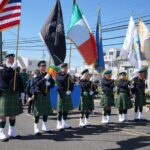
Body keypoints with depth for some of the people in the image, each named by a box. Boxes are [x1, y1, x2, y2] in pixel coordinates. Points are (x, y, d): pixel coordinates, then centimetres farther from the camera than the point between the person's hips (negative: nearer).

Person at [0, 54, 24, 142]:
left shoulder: (16, 69, 14)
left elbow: (20, 81, 16)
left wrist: (22, 92, 9)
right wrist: (12, 68, -28)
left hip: (15, 95, 5)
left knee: (13, 114, 10)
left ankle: (12, 133, 19)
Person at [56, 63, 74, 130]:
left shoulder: (68, 75, 14)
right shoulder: (58, 75, -3)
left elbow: (72, 84, 13)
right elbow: (61, 80, -25)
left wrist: (70, 90, -4)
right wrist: (67, 74, -23)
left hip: (68, 94, 6)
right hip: (61, 94, -6)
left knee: (67, 109, 10)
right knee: (60, 110, -4)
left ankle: (64, 123, 20)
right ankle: (59, 124, 5)